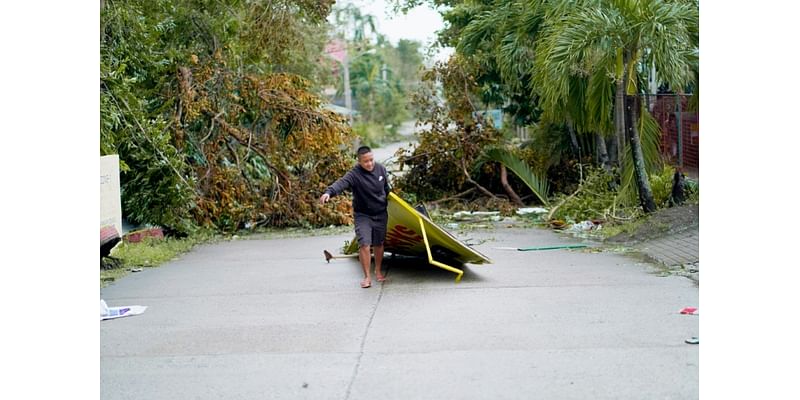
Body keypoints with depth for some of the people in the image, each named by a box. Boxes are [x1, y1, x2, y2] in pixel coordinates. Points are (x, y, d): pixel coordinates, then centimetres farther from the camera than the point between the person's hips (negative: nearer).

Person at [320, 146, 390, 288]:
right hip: (362, 215, -4)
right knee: (364, 244, -12)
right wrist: (329, 192, -57)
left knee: (378, 244, 13)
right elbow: (341, 183, -38)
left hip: (381, 214, 4)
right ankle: (367, 276, 0)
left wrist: (387, 203, 24)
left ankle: (378, 271, 34)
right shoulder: (354, 174, -19)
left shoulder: (381, 169, -3)